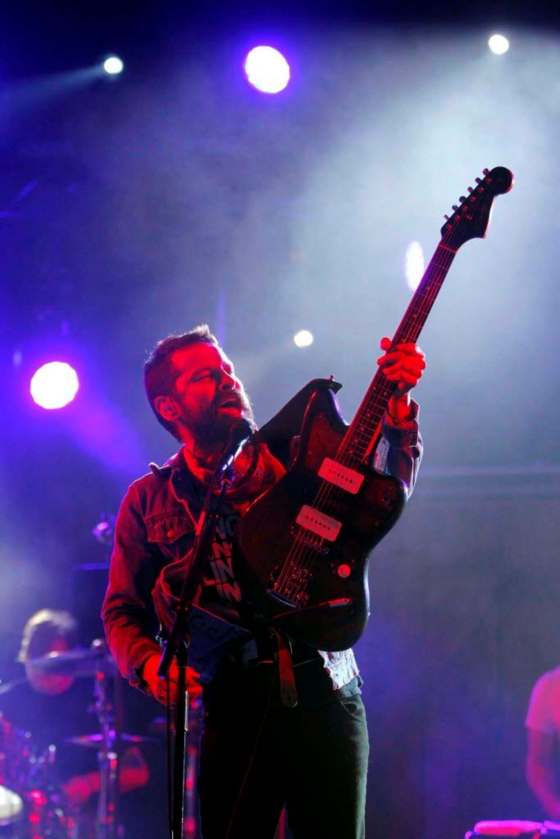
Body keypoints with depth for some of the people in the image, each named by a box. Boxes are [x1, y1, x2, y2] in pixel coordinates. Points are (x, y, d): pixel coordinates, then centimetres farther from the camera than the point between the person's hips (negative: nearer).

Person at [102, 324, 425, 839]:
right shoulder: (149, 501, 10)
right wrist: (149, 665, -11)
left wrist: (397, 405, -18)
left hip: (325, 693, 0)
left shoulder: (293, 457, 9)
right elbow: (122, 613, 10)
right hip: (233, 710, 0)